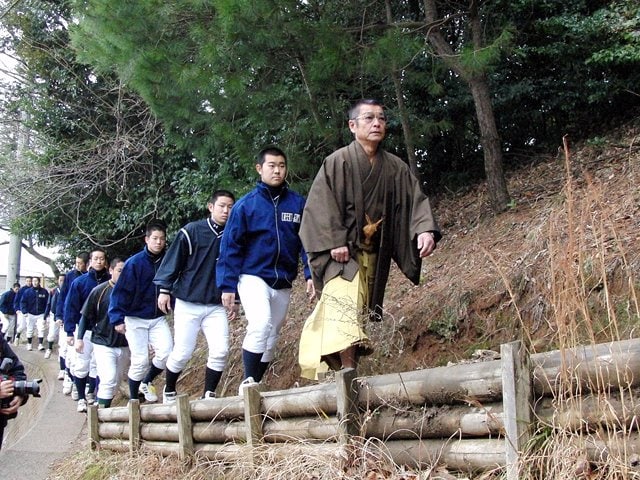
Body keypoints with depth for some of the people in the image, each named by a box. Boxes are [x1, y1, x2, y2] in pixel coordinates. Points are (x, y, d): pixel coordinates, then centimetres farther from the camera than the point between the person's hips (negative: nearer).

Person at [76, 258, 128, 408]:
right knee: (108, 380, -13)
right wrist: (80, 338, -5)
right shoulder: (99, 291, -6)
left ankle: (104, 407, 26)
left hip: (124, 345, 3)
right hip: (103, 343, -3)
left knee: (115, 381, 12)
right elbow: (86, 315, 0)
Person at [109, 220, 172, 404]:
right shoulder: (135, 263, -12)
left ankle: (146, 383, 14)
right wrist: (117, 318, -16)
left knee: (166, 351, -14)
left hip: (158, 318, 3)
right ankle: (133, 399, 17)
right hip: (135, 319, -3)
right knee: (140, 360, -3)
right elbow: (121, 291, -12)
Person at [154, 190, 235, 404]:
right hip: (188, 304, -3)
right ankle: (169, 391, 24)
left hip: (217, 307, 3)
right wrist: (164, 290, -5)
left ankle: (208, 395, 5)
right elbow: (172, 261, -2)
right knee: (182, 352, 0)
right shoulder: (191, 231, -5)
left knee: (220, 350, -11)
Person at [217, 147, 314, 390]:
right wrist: (227, 286, -7)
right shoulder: (246, 204, -4)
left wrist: (311, 274, -9)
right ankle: (248, 381, -13)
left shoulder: (297, 203, 1)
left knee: (271, 338, 11)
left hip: (283, 283, 4)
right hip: (253, 277, -4)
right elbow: (230, 246, -3)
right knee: (260, 324, -26)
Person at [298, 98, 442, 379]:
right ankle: (348, 368, -30)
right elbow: (320, 203, -11)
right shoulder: (338, 162, -5)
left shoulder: (395, 168, 7)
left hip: (375, 254, 5)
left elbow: (416, 200, -2)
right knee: (345, 301, -22)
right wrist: (335, 241, -21)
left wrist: (425, 229, -21)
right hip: (343, 250, -5)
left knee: (362, 311, 5)